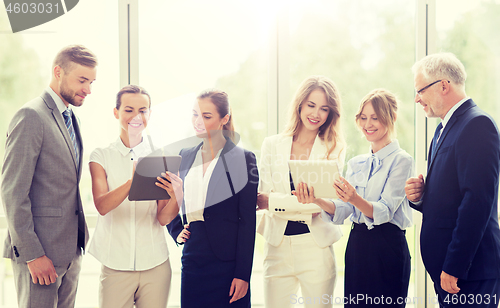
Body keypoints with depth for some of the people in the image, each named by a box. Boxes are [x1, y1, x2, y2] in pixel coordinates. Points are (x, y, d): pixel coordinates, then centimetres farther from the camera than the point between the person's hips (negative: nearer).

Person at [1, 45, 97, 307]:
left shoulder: (70, 118, 15)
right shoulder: (31, 116, -13)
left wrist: (78, 241, 13)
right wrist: (32, 254, -18)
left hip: (70, 250, 8)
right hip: (40, 251, -8)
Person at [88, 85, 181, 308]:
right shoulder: (101, 157, 2)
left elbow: (163, 218, -1)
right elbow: (102, 205, -14)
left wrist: (176, 197, -23)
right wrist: (133, 181, -32)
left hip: (155, 265, 1)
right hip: (116, 265, -1)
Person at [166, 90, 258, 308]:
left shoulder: (243, 159, -3)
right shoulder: (185, 156, 11)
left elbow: (248, 221, -7)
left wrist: (242, 274, -11)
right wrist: (176, 231, 4)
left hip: (227, 264, -4)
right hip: (192, 262, 4)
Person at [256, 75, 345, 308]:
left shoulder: (334, 149, 5)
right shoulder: (272, 145, 10)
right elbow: (264, 197, 0)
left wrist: (273, 201, -10)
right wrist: (307, 206, -15)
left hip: (316, 246, -1)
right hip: (277, 246, 1)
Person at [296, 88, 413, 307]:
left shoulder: (401, 160, -4)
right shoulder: (355, 164, 13)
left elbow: (384, 211, -16)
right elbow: (341, 212, 2)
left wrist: (355, 199, -35)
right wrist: (317, 200, -17)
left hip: (387, 247, -5)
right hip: (356, 245, 5)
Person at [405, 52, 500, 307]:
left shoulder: (478, 124, -14)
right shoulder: (444, 129, 18)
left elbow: (478, 200, -22)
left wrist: (454, 267, -22)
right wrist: (420, 196, 0)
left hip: (470, 269, -9)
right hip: (447, 267, 9)